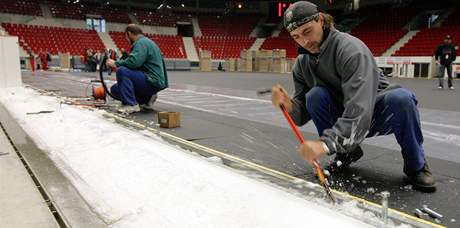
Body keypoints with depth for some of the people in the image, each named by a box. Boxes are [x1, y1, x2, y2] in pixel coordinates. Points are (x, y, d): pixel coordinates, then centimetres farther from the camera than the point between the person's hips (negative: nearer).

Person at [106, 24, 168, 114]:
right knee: (115, 89, 8)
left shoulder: (142, 42, -12)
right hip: (150, 80, 10)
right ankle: (147, 98, 12)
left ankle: (131, 105, -21)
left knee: (121, 71, -26)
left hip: (152, 81, -10)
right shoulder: (144, 41, 21)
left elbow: (134, 62, -28)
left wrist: (115, 63, -14)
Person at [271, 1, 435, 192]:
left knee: (401, 98, -35)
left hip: (378, 115, -4)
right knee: (315, 96, -23)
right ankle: (347, 152, -3)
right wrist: (288, 104, -29)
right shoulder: (302, 64, -4)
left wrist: (326, 143, -48)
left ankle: (415, 165, -9)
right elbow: (302, 116, -5)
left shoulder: (351, 49, -25)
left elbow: (360, 108, -38)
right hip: (344, 119, 4)